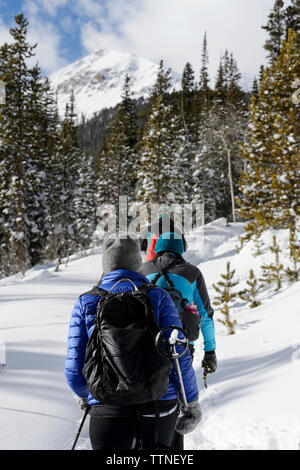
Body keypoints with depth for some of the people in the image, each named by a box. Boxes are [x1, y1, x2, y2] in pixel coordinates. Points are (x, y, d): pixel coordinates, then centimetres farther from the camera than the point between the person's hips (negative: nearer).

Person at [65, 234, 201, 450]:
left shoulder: (86, 302, 1)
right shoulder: (157, 297, -2)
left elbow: (74, 370, 1)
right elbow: (179, 358, -6)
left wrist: (85, 394, 22)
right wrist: (192, 402, 7)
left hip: (108, 410, 0)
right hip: (159, 405, 1)